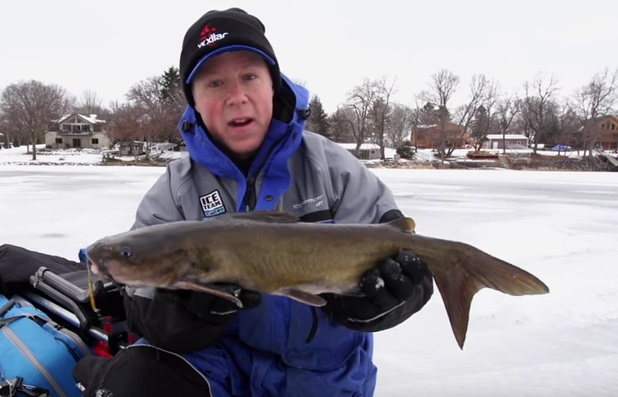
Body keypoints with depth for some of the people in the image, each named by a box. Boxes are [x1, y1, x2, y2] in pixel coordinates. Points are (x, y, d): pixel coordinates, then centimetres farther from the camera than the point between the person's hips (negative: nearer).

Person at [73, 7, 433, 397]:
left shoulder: (330, 167, -7)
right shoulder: (174, 196, -7)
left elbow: (400, 258, -6)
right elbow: (152, 320, -11)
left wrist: (396, 286, -30)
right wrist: (202, 303, -33)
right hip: (220, 363, -1)